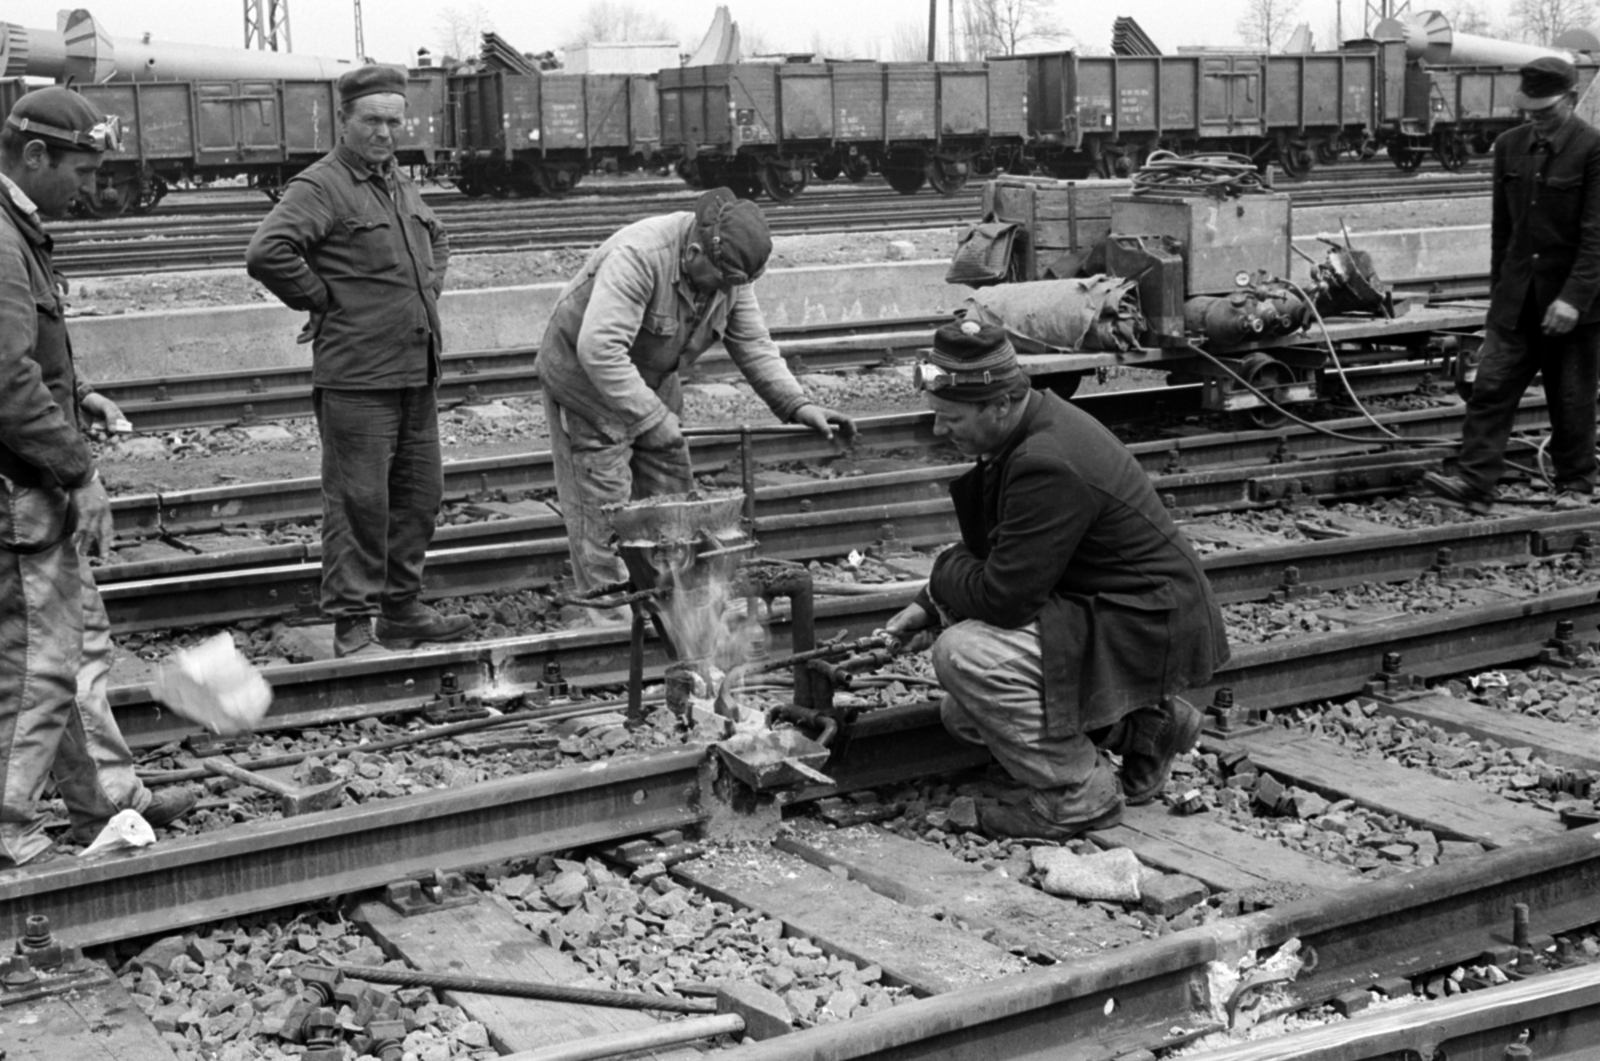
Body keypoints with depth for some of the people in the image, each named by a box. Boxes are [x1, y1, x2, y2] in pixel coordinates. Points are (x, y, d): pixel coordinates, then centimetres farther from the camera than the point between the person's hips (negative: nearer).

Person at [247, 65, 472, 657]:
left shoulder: (400, 185, 16)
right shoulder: (321, 187, -11)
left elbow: (436, 239, 37)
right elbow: (267, 253, -25)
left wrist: (429, 288, 20)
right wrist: (322, 299, -15)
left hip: (416, 373, 9)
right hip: (356, 378, -8)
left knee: (419, 496, 14)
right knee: (359, 503, -4)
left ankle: (402, 612, 27)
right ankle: (353, 626, 4)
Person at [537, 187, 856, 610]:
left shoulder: (728, 268, -10)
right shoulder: (637, 257, -36)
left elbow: (753, 345, -4)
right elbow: (599, 349, -41)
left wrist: (798, 404, -17)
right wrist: (651, 419, -39)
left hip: (653, 385, 8)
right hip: (588, 384, -7)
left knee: (673, 499, 11)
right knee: (605, 511, -6)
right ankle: (611, 621, 2)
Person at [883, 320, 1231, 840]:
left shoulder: (1048, 465, -30)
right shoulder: (1034, 427, 2)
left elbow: (1002, 597, -28)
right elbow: (993, 550, 16)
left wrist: (944, 573, -8)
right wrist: (931, 604, 6)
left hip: (1149, 632, -10)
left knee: (963, 654, -24)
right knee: (962, 715, 12)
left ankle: (1079, 794, -9)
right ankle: (1140, 725, 18)